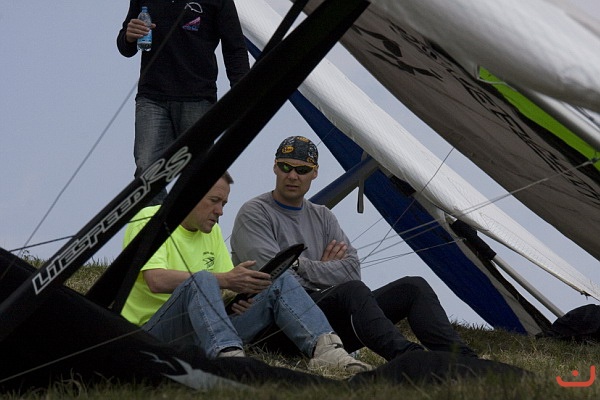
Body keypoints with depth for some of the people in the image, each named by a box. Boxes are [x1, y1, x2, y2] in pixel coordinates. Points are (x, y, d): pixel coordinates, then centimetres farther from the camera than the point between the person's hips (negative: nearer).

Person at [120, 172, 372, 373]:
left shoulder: (211, 230, 20)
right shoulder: (149, 221, -5)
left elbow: (224, 291, 18)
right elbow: (157, 280, -22)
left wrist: (240, 297, -8)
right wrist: (225, 280, -25)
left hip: (205, 334, 7)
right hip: (153, 331, -7)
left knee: (281, 282, -5)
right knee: (201, 280, -36)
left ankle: (326, 349, -28)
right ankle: (230, 357, -56)